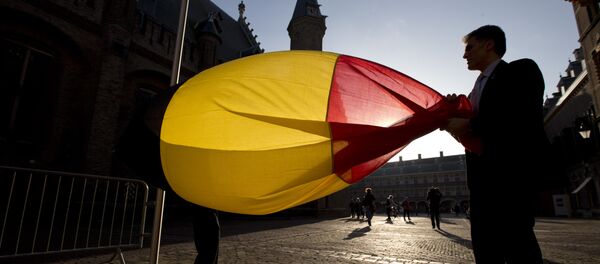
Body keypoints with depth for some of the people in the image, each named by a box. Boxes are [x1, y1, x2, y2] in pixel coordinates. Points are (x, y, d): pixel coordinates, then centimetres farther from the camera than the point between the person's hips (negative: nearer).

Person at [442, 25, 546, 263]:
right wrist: (456, 114, 1)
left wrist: (470, 126, -13)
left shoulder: (520, 70, 2)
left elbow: (527, 117, -15)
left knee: (516, 243, -9)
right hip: (482, 175, 8)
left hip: (512, 170, -8)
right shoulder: (478, 88, 24)